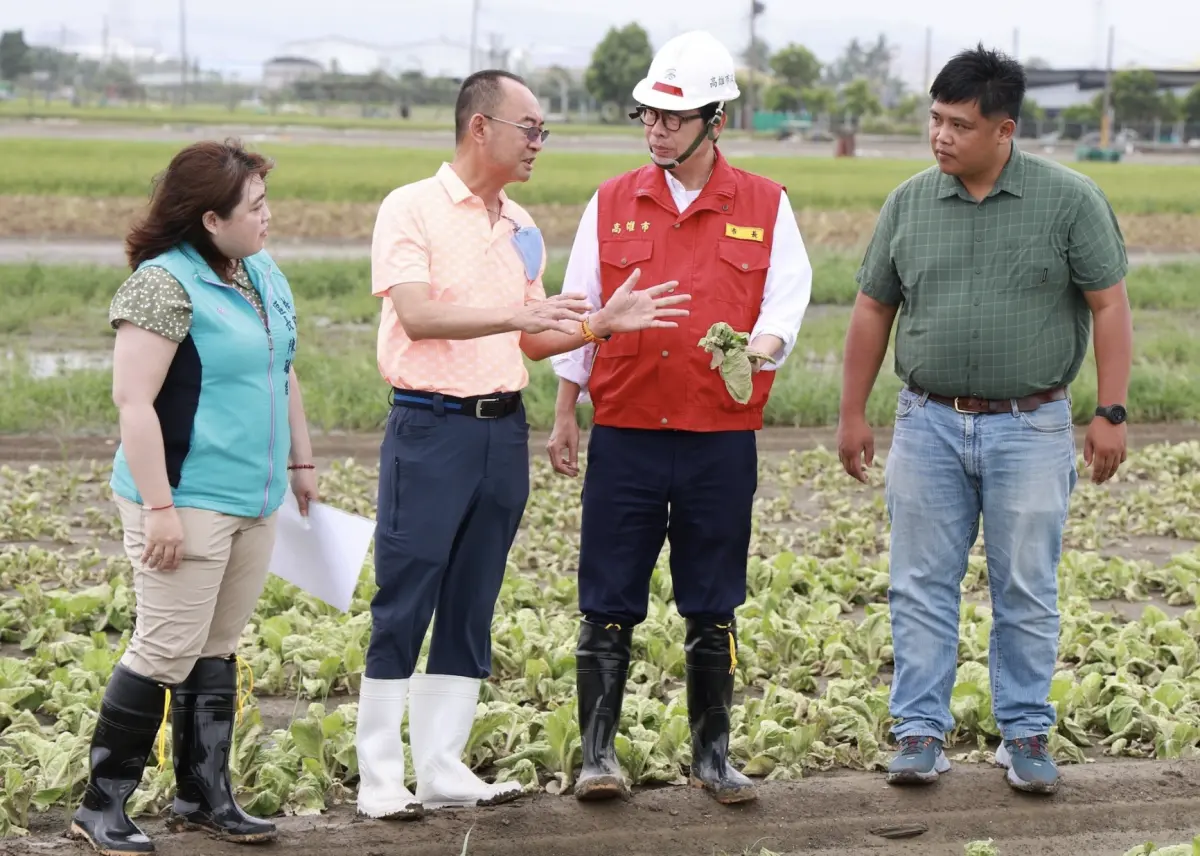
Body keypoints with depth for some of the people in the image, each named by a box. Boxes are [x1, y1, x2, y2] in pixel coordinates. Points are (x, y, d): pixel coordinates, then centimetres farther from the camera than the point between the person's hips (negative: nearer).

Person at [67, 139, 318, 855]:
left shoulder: (264, 275, 11)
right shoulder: (165, 284, -16)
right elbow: (134, 400, -20)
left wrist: (301, 461, 23)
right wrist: (159, 508, -22)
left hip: (254, 501, 8)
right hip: (188, 502, -8)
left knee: (218, 648, 13)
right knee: (168, 652, -6)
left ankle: (204, 796, 22)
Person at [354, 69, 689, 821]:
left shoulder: (522, 227, 14)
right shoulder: (412, 209, -6)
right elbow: (417, 315, -20)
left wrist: (603, 322, 2)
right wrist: (513, 314, -31)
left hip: (504, 427, 7)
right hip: (432, 425, -6)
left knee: (471, 610, 8)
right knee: (403, 607, -3)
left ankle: (442, 768, 14)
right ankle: (380, 778, 4)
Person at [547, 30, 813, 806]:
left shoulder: (765, 207, 4)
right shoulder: (612, 203, 7)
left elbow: (787, 299, 1)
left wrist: (760, 346, -22)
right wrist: (565, 415, 9)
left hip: (722, 440, 0)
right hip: (624, 433, 1)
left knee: (713, 608, 7)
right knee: (609, 603, 1)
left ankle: (714, 755, 16)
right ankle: (599, 753, 8)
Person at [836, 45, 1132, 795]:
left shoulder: (1069, 199, -6)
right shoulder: (909, 203, 3)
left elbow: (1109, 306, -4)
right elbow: (873, 310, 10)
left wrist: (1112, 412, -10)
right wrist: (853, 412, 10)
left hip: (1029, 427, -2)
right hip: (929, 424, 3)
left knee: (1027, 593, 5)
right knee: (923, 588, 5)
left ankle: (1027, 735, 16)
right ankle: (921, 732, 12)